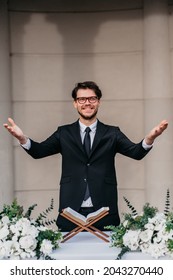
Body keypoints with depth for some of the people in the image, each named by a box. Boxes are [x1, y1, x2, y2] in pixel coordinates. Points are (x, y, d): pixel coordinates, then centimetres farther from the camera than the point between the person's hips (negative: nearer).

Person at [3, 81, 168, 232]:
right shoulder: (64, 133, 8)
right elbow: (39, 151, -1)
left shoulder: (112, 134, 5)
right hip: (71, 211, 1)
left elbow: (136, 152, -6)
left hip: (104, 212, 0)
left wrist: (150, 138, -28)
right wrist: (22, 138, -23)